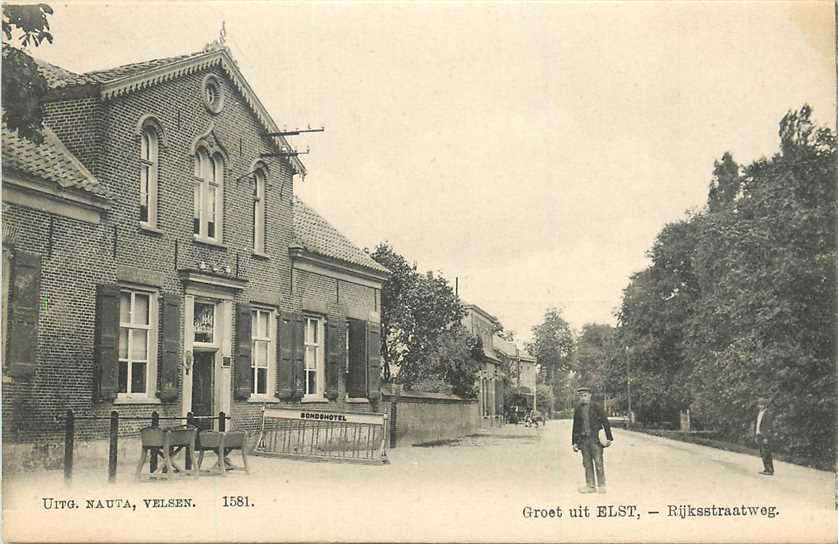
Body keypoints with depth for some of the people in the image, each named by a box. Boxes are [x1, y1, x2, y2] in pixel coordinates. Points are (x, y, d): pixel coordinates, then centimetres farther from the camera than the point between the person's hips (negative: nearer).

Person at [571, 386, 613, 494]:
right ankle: (590, 486, 10)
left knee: (598, 463, -5)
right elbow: (575, 427, 15)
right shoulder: (577, 410, 11)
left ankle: (601, 486, 2)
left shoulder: (596, 407, 0)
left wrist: (609, 438, -5)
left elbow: (605, 422, 0)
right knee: (587, 463, 5)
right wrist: (575, 442, 11)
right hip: (583, 440, 4)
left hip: (595, 439, -4)